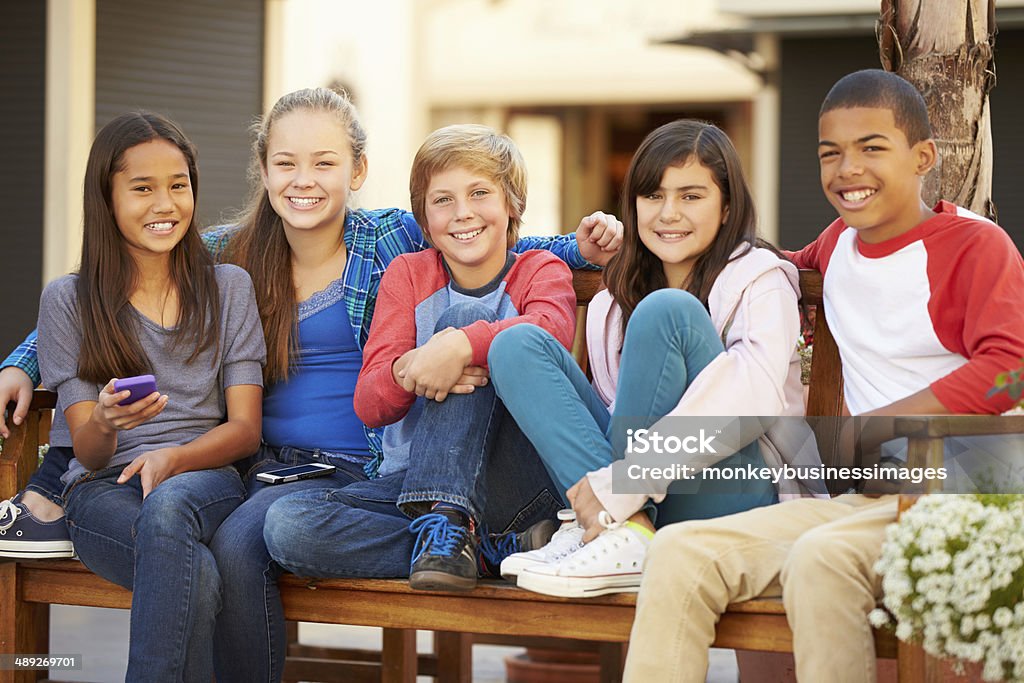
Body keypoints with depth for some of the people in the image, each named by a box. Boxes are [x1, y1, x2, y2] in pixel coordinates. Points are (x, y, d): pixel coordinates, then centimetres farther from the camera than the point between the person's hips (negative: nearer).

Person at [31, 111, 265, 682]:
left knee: (168, 507, -40)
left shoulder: (229, 288, 13)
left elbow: (245, 428, 6)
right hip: (105, 491, -1)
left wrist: (173, 459, -17)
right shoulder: (68, 301, 8)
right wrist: (106, 421, -22)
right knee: (197, 573, -38)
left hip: (205, 479, 1)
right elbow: (87, 453, 4)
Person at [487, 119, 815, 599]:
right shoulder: (612, 305, 19)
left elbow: (753, 398, -18)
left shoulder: (760, 280, 1)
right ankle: (623, 529, -26)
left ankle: (616, 535, -25)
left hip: (730, 497, -5)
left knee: (666, 311, -22)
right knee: (518, 345, -6)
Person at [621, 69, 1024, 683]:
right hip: (863, 499, 7)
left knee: (820, 557, -37)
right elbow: (792, 266, 45)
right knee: (681, 552, -12)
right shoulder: (840, 243, 19)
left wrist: (867, 429, -18)